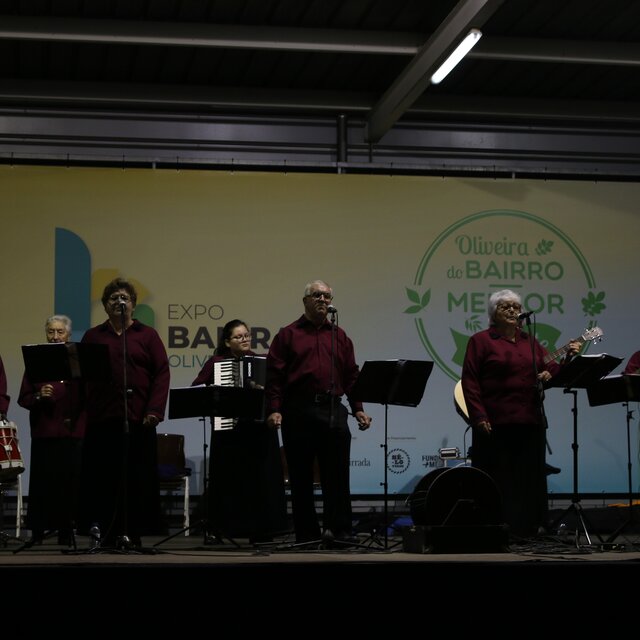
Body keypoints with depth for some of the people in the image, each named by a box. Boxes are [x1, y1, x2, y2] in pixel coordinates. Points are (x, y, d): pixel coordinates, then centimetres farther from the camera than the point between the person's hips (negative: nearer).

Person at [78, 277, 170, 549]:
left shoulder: (148, 335, 7)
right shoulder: (92, 337, 12)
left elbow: (162, 374, 0)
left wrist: (155, 410, -10)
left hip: (138, 419, -1)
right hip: (101, 418, 1)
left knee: (138, 480, 0)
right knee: (102, 478, 1)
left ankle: (133, 534, 6)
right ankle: (106, 534, 7)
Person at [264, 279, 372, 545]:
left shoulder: (339, 336, 16)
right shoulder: (288, 334, 7)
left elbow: (352, 375, 13)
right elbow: (274, 375, 0)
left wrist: (358, 409, 4)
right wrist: (274, 409, -10)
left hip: (333, 411, 2)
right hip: (298, 411, -2)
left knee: (337, 473, 0)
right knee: (301, 476, 2)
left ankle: (340, 530, 6)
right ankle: (307, 534, 9)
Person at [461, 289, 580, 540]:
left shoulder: (530, 342, 18)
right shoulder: (480, 341, 1)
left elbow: (551, 369, 12)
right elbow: (469, 381, -5)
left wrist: (569, 357, -7)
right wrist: (479, 416, -14)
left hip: (530, 423, 5)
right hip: (495, 424, -5)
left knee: (529, 477, 8)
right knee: (497, 479, -1)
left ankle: (528, 527, 15)